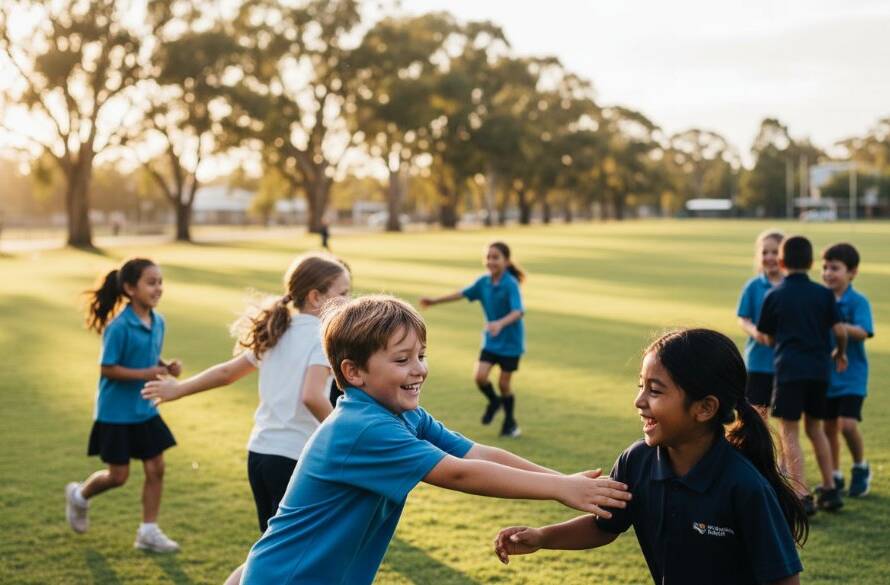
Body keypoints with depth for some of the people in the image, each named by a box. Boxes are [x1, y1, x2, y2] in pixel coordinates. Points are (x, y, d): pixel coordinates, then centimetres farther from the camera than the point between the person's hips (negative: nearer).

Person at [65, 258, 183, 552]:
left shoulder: (158, 322, 0)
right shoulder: (119, 327, -21)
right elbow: (107, 369, -19)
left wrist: (166, 367, -7)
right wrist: (145, 374, -26)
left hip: (145, 410, 6)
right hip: (116, 414, -6)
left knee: (156, 469, 4)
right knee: (118, 476, 5)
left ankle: (148, 531, 15)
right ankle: (79, 495, 35)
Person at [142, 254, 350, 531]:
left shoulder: (277, 334, 12)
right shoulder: (323, 337, -11)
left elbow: (227, 372, 18)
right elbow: (312, 396, -27)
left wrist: (178, 389, 30)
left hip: (258, 452, 8)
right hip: (295, 458, -8)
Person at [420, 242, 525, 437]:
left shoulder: (510, 284, -22)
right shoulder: (484, 282, -4)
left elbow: (518, 311, -34)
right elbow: (463, 294, 9)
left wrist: (500, 324, -52)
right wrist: (434, 301, 12)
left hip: (510, 341, -5)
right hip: (491, 340, 5)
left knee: (504, 382, 3)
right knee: (480, 376, -9)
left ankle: (510, 422, 26)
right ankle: (494, 402, 24)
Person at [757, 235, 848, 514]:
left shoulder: (773, 296, 0)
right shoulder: (824, 294, 5)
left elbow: (769, 337, 7)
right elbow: (840, 330, -1)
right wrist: (840, 353, 19)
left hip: (789, 368, -4)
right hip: (819, 368, 4)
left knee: (789, 432, 1)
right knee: (815, 428, 19)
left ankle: (802, 496, -7)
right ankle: (830, 490, 20)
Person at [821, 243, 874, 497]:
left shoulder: (858, 301, -10)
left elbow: (862, 332, -24)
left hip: (851, 374, -5)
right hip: (825, 375, 5)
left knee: (847, 424, -15)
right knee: (829, 427, 10)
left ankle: (861, 469, 11)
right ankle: (834, 477, 25)